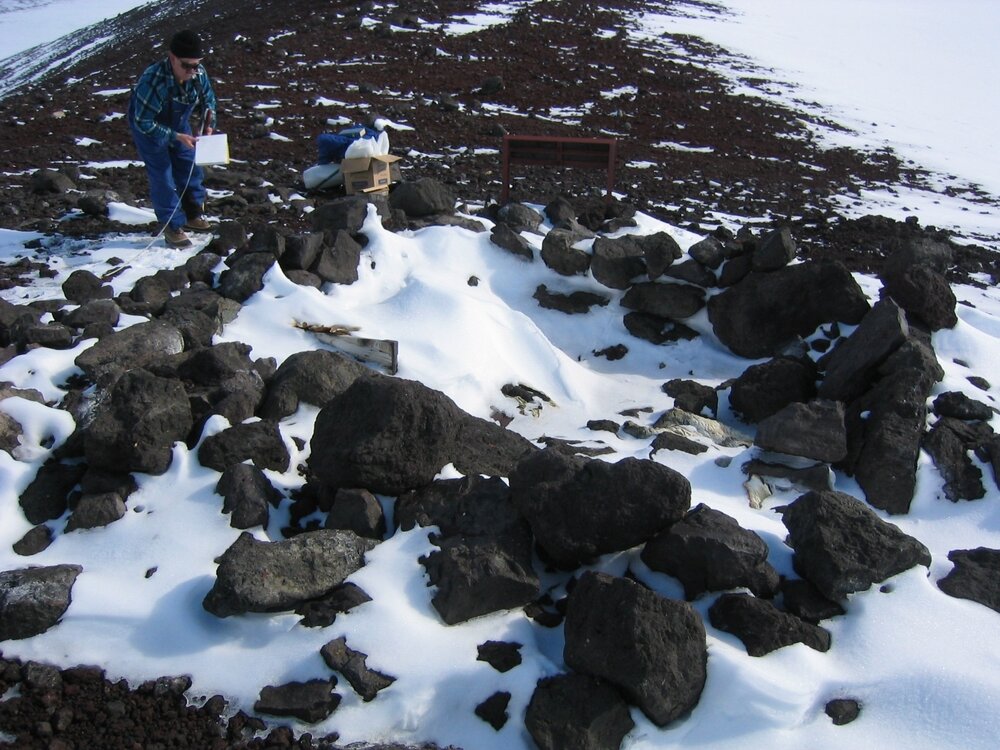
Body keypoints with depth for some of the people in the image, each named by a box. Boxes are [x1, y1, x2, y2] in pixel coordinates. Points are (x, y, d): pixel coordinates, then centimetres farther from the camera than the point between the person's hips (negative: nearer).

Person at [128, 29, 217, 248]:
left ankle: (193, 215, 29)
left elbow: (208, 100, -1)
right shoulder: (153, 80, -39)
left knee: (190, 166, 10)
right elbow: (143, 122, -33)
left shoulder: (199, 75, -23)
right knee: (162, 174, -8)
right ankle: (172, 226, 2)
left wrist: (208, 124, -18)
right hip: (148, 127, -5)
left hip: (178, 123, 6)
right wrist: (176, 136, -38)